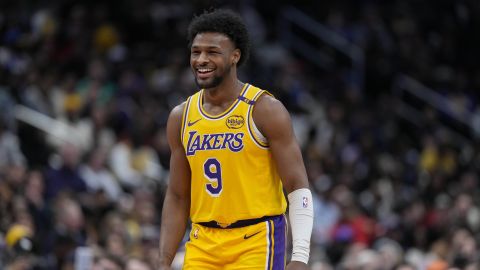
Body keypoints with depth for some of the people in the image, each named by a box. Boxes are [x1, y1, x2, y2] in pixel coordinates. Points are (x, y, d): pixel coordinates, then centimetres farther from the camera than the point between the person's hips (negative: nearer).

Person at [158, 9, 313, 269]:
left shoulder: (265, 110, -7)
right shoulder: (181, 118, 8)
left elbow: (298, 188, -9)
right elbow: (177, 197, 14)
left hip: (256, 242, -5)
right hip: (203, 245, 5)